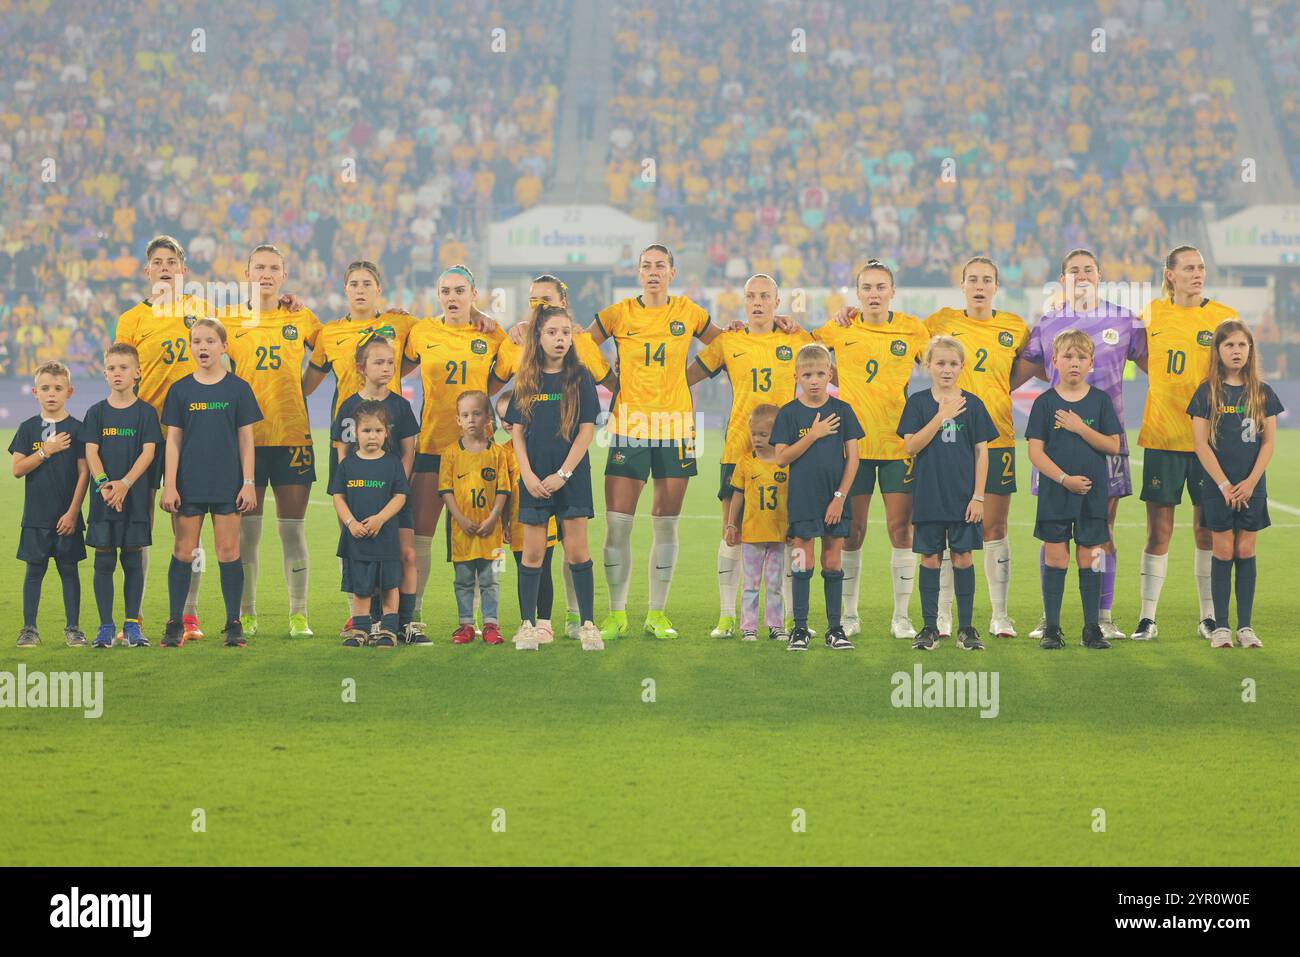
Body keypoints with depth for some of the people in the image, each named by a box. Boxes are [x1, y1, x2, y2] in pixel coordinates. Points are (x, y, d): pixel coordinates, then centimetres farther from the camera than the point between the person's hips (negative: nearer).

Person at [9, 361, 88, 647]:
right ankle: (29, 629, 10)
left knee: (69, 569, 3)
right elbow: (17, 469, -3)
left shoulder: (76, 428, -1)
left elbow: (84, 473, -3)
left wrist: (73, 512, -9)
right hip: (35, 515, 1)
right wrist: (46, 451, -13)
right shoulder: (28, 428, 4)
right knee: (34, 569, 5)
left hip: (66, 516, -1)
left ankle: (73, 628, 10)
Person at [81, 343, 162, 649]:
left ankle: (132, 624, 9)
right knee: (104, 560, 2)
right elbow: (91, 452, 0)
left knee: (132, 559, 2)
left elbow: (148, 452, -5)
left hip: (135, 495, -1)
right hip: (103, 497, 1)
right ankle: (106, 626, 7)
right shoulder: (97, 412, 6)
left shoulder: (146, 412, 2)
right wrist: (103, 484, -17)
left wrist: (125, 483, -18)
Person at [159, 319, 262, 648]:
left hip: (227, 484, -1)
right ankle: (175, 624, 9)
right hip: (190, 484, 1)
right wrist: (169, 485, -3)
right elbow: (173, 440, 3)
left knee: (229, 552, 1)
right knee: (183, 552, 3)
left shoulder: (237, 389, 1)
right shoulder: (180, 390, 3)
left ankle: (233, 624, 8)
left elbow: (245, 438, 3)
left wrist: (248, 482, -2)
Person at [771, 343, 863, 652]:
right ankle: (799, 629, 6)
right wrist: (814, 434, -14)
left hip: (834, 499, 1)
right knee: (803, 564, 0)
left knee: (832, 564, 5)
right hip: (802, 499, -1)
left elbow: (852, 457, 1)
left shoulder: (841, 410, 1)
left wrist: (840, 497, -7)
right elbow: (782, 458, -7)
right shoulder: (789, 413, -1)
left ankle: (834, 628, 11)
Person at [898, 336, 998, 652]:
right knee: (930, 558, 4)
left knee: (962, 557, 2)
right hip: (928, 495, 0)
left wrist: (978, 496, -4)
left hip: (963, 495, 0)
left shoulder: (972, 404, 2)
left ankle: (966, 627, 10)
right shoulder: (918, 402, 1)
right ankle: (929, 627, 12)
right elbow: (910, 446, -9)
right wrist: (941, 417, -16)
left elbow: (981, 452, 2)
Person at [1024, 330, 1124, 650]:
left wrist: (1080, 428, -13)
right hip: (1055, 492, -1)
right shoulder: (1045, 402, -1)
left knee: (1089, 558, 5)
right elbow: (1035, 452, -5)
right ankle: (1051, 627, 8)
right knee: (1055, 557, 2)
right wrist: (1065, 479, -16)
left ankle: (1092, 627, 11)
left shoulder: (1100, 400, 3)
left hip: (1092, 492, 1)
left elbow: (1113, 445, -2)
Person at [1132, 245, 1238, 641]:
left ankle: (1209, 616, 13)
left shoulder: (1224, 317, 0)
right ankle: (1147, 618, 5)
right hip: (1161, 435, 1)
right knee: (1158, 529, 1)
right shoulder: (1152, 313, 6)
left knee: (1207, 530, 4)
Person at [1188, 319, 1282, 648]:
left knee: (1246, 552, 4)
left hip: (1252, 487, 2)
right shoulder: (1207, 392, -2)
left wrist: (1251, 482, -9)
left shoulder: (1262, 392, 4)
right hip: (1218, 486, -2)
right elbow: (1200, 442, -6)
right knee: (1223, 552, 0)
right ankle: (1220, 626, 5)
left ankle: (1245, 626, 8)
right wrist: (1224, 484, -11)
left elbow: (1268, 442, 2)